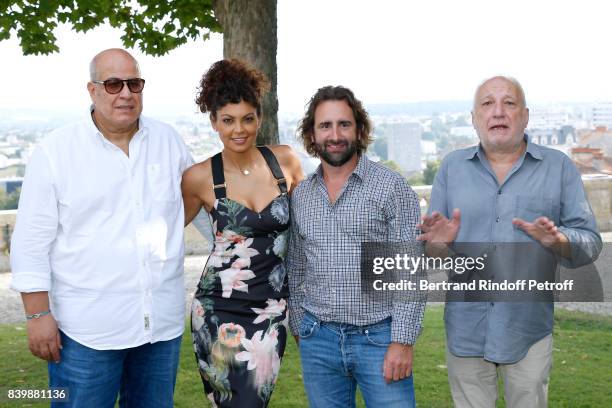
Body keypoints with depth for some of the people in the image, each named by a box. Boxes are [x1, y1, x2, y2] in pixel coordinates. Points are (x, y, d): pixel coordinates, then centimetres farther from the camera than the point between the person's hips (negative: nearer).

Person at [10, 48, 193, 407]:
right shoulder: (56, 150, -5)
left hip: (163, 323, 4)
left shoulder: (168, 141, 5)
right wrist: (38, 314, -8)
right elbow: (32, 240, -5)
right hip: (87, 330, -3)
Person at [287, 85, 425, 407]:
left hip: (379, 337, -3)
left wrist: (402, 340, -13)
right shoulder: (300, 196, 7)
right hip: (318, 340, 4)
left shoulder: (391, 187, -6)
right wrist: (298, 328, 14)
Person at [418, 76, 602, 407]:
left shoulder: (559, 167, 0)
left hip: (529, 331, -1)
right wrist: (437, 245, -19)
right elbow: (428, 245, 4)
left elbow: (590, 243, -4)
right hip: (465, 329, 1)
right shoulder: (452, 166, 4)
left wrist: (558, 241, -25)